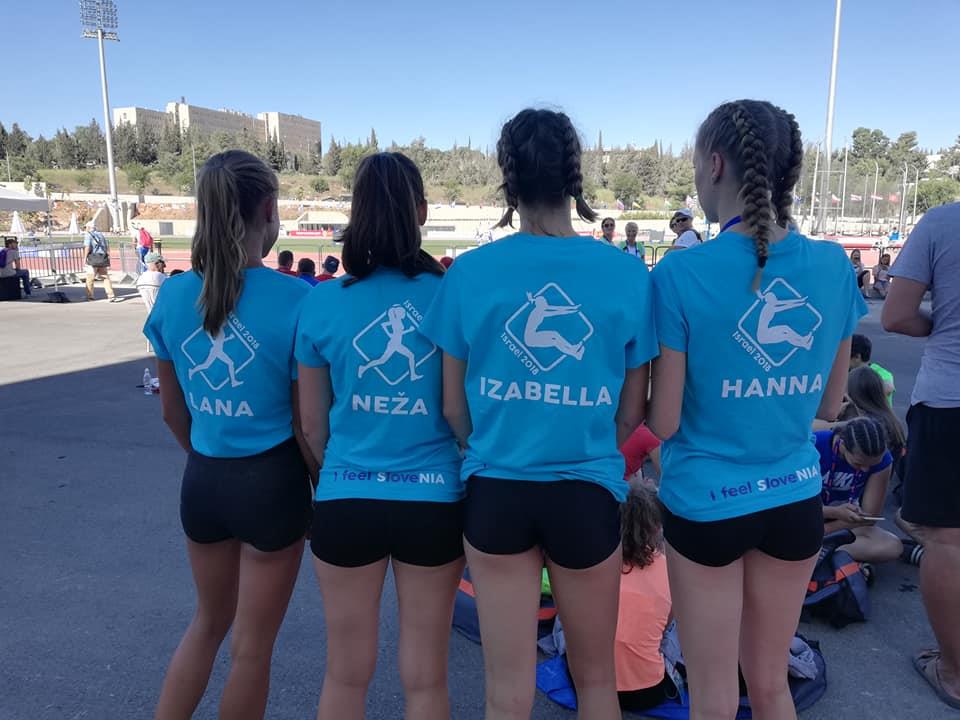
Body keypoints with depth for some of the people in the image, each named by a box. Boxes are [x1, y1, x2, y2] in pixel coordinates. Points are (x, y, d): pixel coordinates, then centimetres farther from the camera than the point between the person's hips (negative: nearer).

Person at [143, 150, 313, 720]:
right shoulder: (295, 299, -18)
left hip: (202, 479, 4)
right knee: (252, 645, 17)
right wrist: (325, 491, 3)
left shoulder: (173, 295, -4)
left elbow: (173, 412, 6)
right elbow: (305, 426, -12)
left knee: (209, 622, 29)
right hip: (271, 481, -4)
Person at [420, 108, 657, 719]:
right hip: (587, 493, 0)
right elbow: (632, 411, 0)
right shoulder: (628, 273, -8)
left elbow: (454, 405, 0)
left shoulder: (471, 271, -8)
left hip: (497, 490, 1)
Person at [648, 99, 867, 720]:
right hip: (796, 500, 4)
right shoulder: (835, 265, -5)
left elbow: (663, 423, -13)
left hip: (707, 503, -4)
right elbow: (830, 405, 5)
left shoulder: (683, 272, -18)